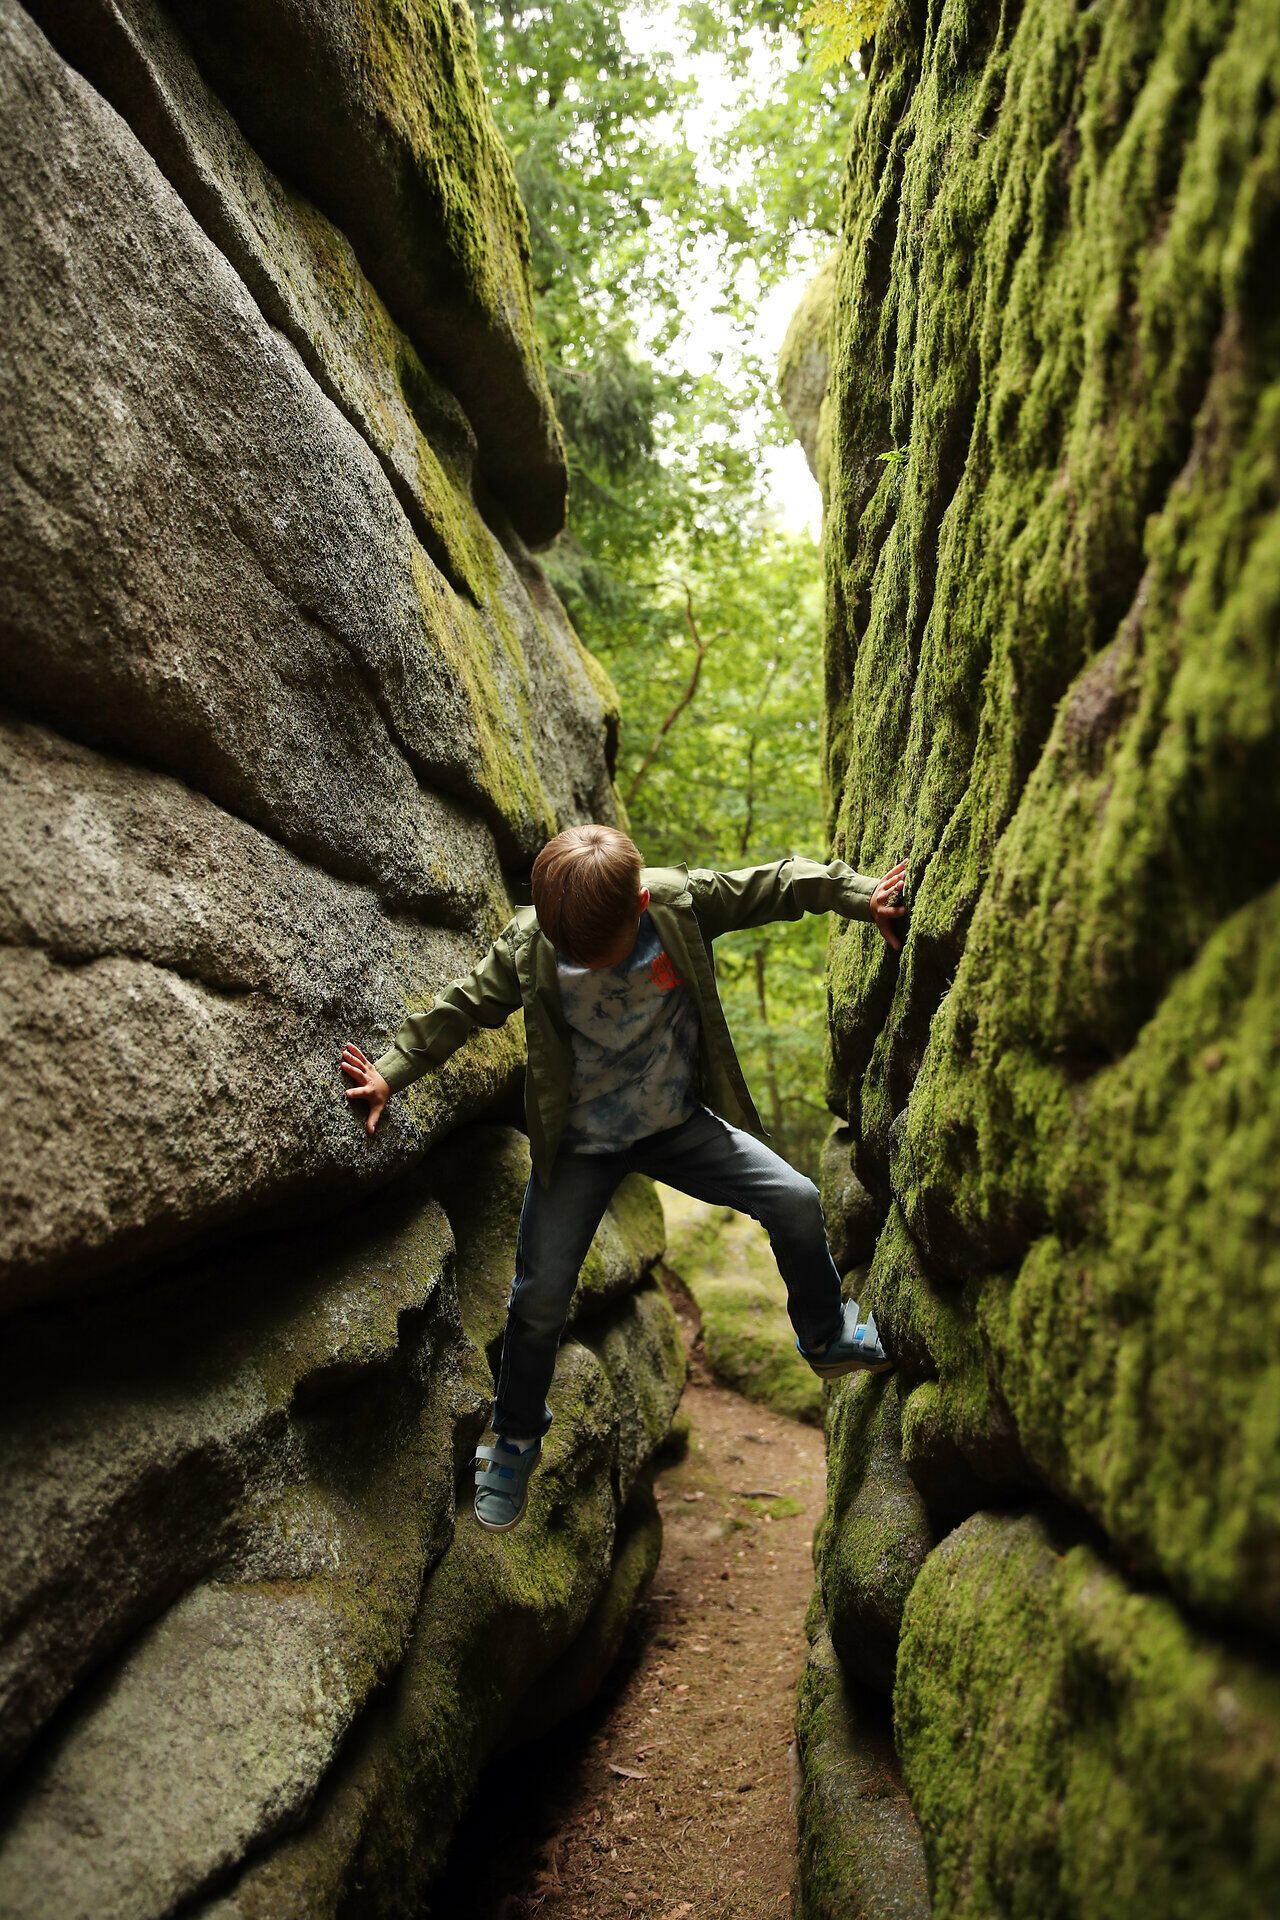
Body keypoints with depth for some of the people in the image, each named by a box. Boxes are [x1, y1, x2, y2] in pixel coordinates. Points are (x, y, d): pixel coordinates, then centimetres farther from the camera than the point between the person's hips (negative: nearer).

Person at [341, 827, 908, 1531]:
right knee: (540, 1297, -1)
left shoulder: (681, 899, -19)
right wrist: (389, 1073, -15)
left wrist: (863, 898, -7)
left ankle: (826, 1339, 23)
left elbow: (774, 884, -8)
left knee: (796, 1202, -7)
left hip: (678, 1122, 2)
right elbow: (459, 1009, -9)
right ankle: (515, 1439, 27)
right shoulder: (524, 947, -21)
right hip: (579, 1148, -1)